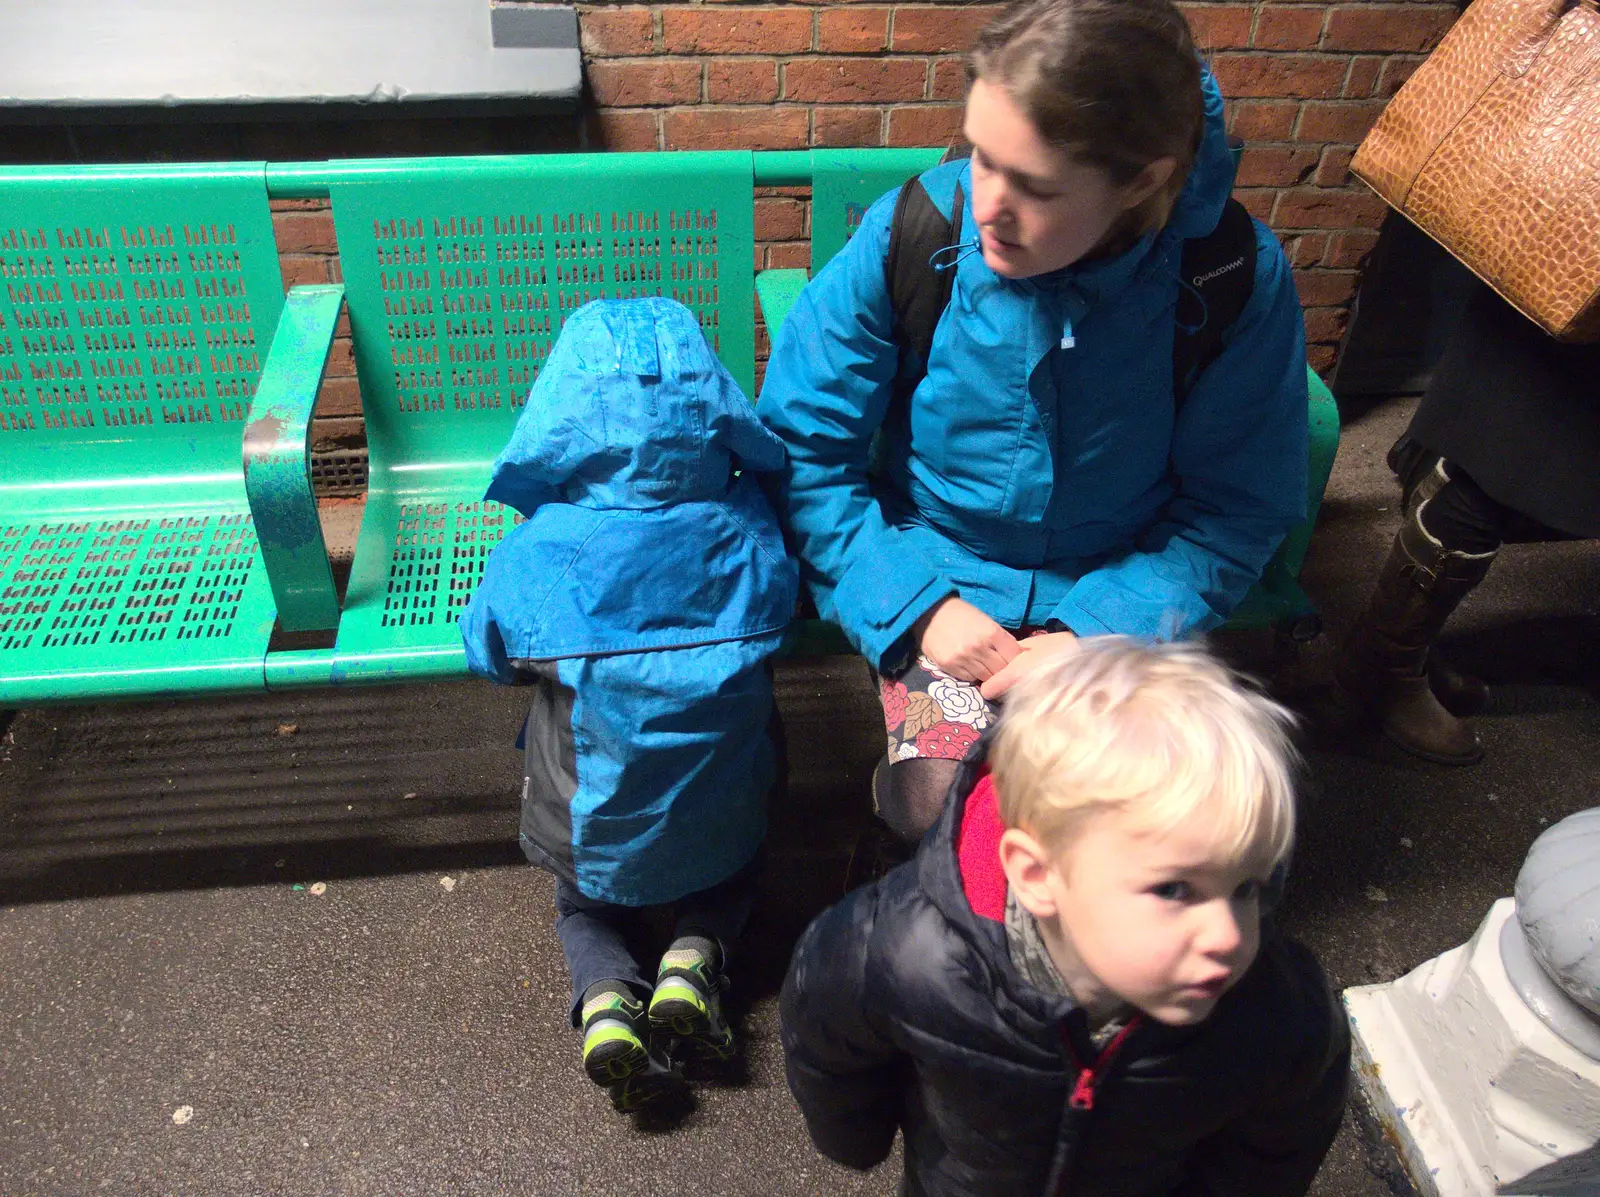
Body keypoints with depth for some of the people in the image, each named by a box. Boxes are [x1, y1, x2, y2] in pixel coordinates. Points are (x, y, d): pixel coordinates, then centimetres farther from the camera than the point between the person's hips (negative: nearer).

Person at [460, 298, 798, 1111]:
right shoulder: (746, 533, -17)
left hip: (592, 836, 0)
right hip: (719, 825, 1)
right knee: (728, 876, 34)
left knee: (585, 906, 32)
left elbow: (489, 653, -1)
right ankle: (692, 964, 8)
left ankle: (604, 999, 4)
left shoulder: (533, 558, -21)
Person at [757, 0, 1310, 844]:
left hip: (1116, 599, 1)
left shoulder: (1241, 280, -16)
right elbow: (803, 446, -9)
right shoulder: (911, 231, -16)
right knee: (940, 804, -22)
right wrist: (914, 605, -17)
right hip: (939, 588, 0)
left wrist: (1097, 638, -19)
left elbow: (1236, 512, -7)